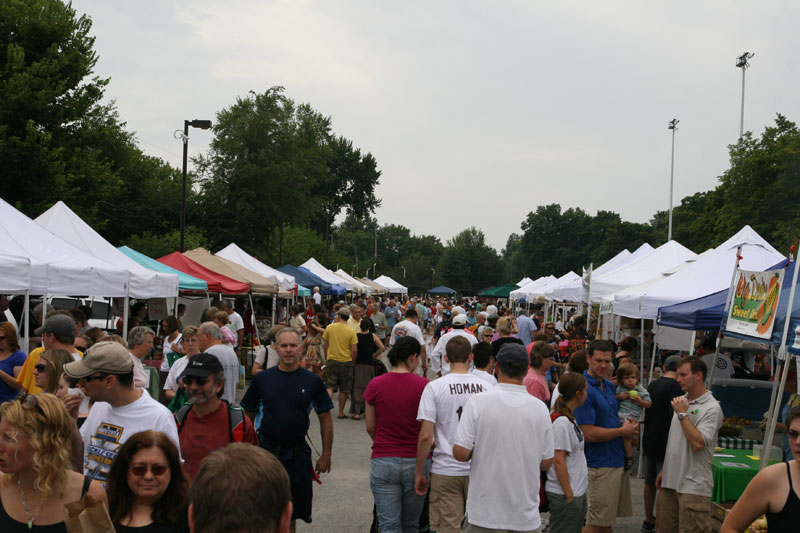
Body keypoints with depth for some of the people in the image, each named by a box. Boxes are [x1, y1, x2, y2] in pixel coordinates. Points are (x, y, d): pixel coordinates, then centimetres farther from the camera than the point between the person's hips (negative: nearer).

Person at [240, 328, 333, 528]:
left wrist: (326, 454, 1)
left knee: (292, 511, 10)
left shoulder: (312, 381, -1)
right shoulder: (262, 379, 0)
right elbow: (248, 416, 7)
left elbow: (325, 419, 4)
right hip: (266, 449, 0)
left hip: (298, 451, 0)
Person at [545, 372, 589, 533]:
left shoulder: (570, 419, 11)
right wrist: (569, 495, -18)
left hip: (577, 491, 9)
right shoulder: (562, 423, -19)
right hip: (564, 495, -9)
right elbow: (558, 461, -21)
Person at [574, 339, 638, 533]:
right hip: (600, 464, -8)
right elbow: (589, 434, -21)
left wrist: (629, 426, 5)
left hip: (618, 461, 8)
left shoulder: (610, 385, 11)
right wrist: (622, 431, -10)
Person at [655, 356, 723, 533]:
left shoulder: (711, 408, -13)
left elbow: (698, 442, -25)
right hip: (671, 481, 8)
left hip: (693, 486, -8)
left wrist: (682, 414, -18)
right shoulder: (681, 401, 13)